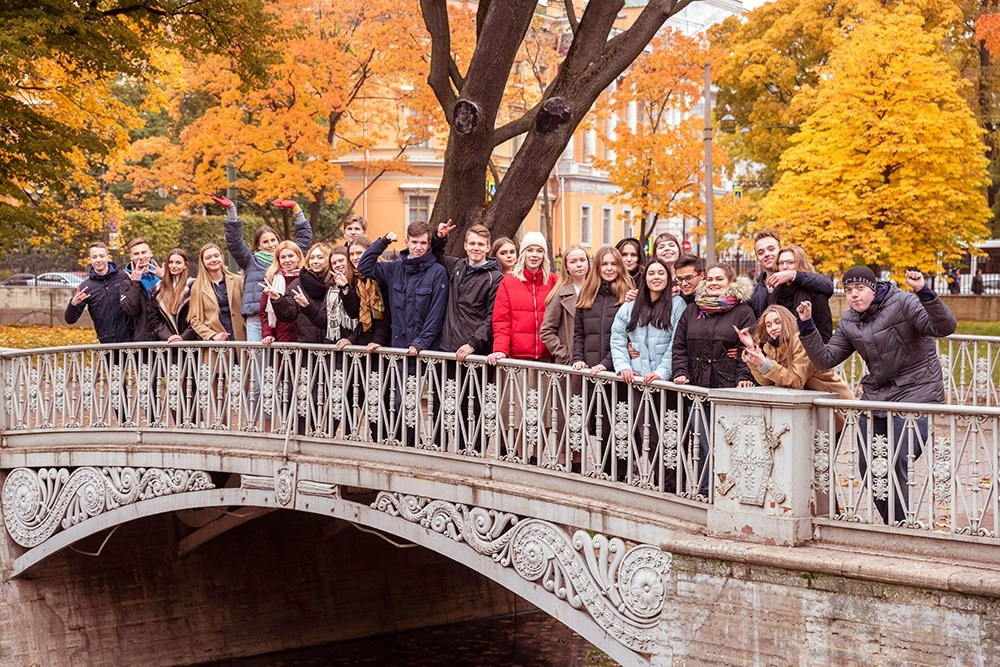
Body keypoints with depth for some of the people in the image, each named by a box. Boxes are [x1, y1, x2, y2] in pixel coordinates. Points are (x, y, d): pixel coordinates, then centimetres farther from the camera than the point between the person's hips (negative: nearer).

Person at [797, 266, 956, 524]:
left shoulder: (903, 303, -11)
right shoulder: (849, 323, 9)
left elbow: (945, 327, -22)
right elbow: (826, 359, 7)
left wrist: (924, 293, -36)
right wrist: (807, 326, -4)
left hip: (916, 394, -7)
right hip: (876, 394, 7)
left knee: (897, 464, -17)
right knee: (868, 466, 6)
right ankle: (892, 525, 21)